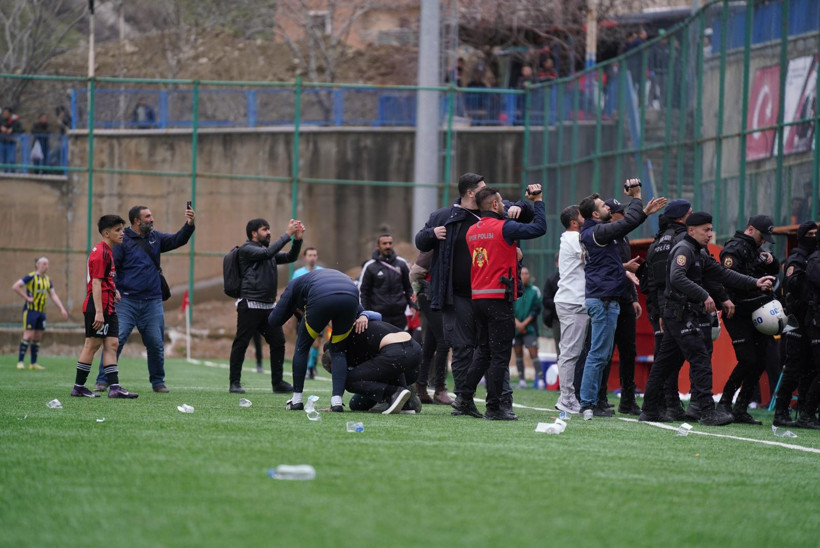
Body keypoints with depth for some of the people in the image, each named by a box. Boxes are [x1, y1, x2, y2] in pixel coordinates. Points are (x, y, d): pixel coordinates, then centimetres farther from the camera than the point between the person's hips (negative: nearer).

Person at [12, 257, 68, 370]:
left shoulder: (48, 279, 12)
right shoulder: (31, 277, -9)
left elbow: (53, 295, 14)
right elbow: (15, 287, -12)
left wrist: (62, 309, 5)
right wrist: (27, 297, -13)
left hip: (41, 311, 7)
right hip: (30, 310, -7)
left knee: (38, 337, 7)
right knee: (28, 336, -12)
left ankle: (33, 363, 12)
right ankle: (20, 362, -8)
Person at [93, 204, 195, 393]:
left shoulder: (155, 238, 13)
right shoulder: (123, 241, -4)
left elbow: (177, 240, 6)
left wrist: (189, 225, -11)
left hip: (152, 302, 5)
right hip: (126, 301, -5)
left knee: (156, 344, 8)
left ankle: (158, 382, 22)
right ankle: (103, 380, -5)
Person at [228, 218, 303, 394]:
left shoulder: (269, 252, 21)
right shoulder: (246, 250, -3)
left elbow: (290, 257, 14)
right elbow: (268, 252, -18)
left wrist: (297, 239, -2)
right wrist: (287, 234, -17)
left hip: (268, 306, 8)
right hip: (250, 305, -8)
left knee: (278, 342, 4)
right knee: (241, 344, -3)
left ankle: (278, 383, 11)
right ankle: (234, 383, 1)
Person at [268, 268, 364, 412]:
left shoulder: (295, 284, 35)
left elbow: (274, 321, 30)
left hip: (322, 299, -4)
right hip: (351, 296, 4)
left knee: (302, 347, 22)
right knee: (337, 350, 24)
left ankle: (297, 400, 26)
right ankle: (337, 401, 9)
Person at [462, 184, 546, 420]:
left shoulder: (472, 231, 11)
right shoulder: (503, 228, -11)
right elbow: (540, 228, -10)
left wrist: (513, 251, 16)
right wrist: (537, 201, 1)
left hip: (478, 298, 7)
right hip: (499, 299, -7)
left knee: (484, 353, 17)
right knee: (500, 356, -3)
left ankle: (465, 399, 15)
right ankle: (494, 407, -4)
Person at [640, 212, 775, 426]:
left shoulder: (700, 253, 19)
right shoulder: (684, 250, -12)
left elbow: (720, 274, 19)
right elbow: (677, 278, -27)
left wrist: (754, 283, 13)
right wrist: (704, 296, -29)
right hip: (682, 315, -10)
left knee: (665, 361, 11)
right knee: (700, 358, -14)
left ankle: (650, 410, 15)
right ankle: (707, 411, -20)